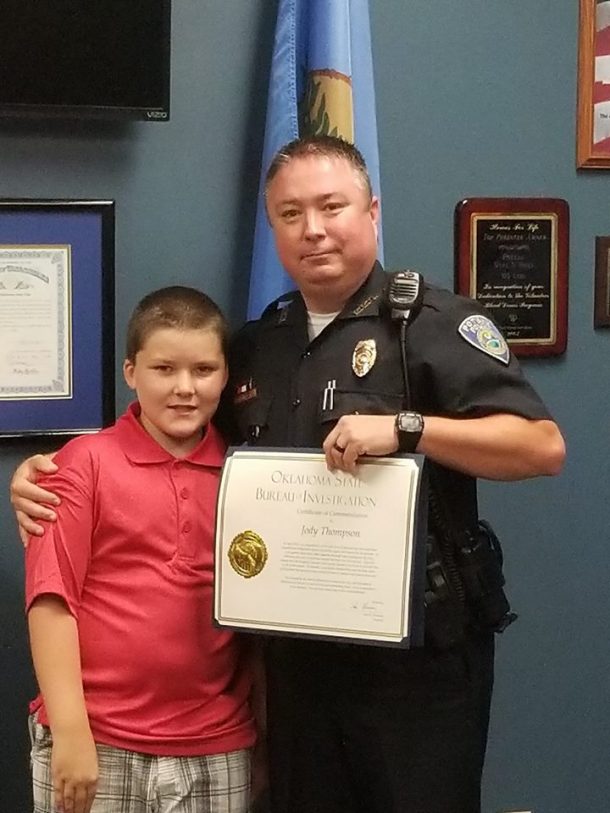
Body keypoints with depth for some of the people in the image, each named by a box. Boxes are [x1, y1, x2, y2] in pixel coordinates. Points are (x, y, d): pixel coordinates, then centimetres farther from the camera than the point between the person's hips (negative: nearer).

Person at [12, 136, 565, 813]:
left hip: (414, 657, -5)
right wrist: (46, 471, 8)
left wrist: (404, 427, -25)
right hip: (294, 654, 6)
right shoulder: (255, 346, 12)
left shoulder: (434, 324, -6)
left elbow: (544, 446, -15)